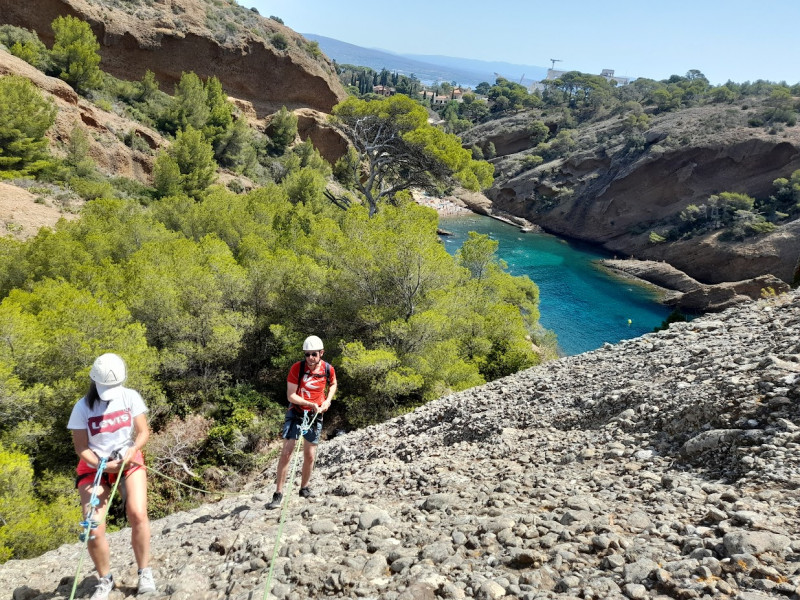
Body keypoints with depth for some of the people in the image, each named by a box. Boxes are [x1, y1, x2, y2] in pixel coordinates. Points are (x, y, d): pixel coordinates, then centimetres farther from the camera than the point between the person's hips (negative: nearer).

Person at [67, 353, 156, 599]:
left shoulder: (130, 397, -10)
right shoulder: (83, 407, -13)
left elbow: (143, 432, -7)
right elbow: (81, 448, -9)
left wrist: (132, 451, -26)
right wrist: (103, 465, -24)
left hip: (129, 461, 0)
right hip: (94, 467, 0)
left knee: (138, 515, -19)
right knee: (94, 530, -8)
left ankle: (144, 572, -1)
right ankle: (105, 580, 17)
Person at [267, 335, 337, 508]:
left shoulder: (328, 369, -8)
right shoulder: (297, 368, -16)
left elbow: (333, 384, 15)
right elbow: (291, 396, -16)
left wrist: (327, 401, -1)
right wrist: (311, 404, -25)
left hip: (315, 415, 3)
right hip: (296, 412, -3)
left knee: (310, 455, 9)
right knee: (286, 452, -11)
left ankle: (304, 488, 30)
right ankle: (278, 494, -5)